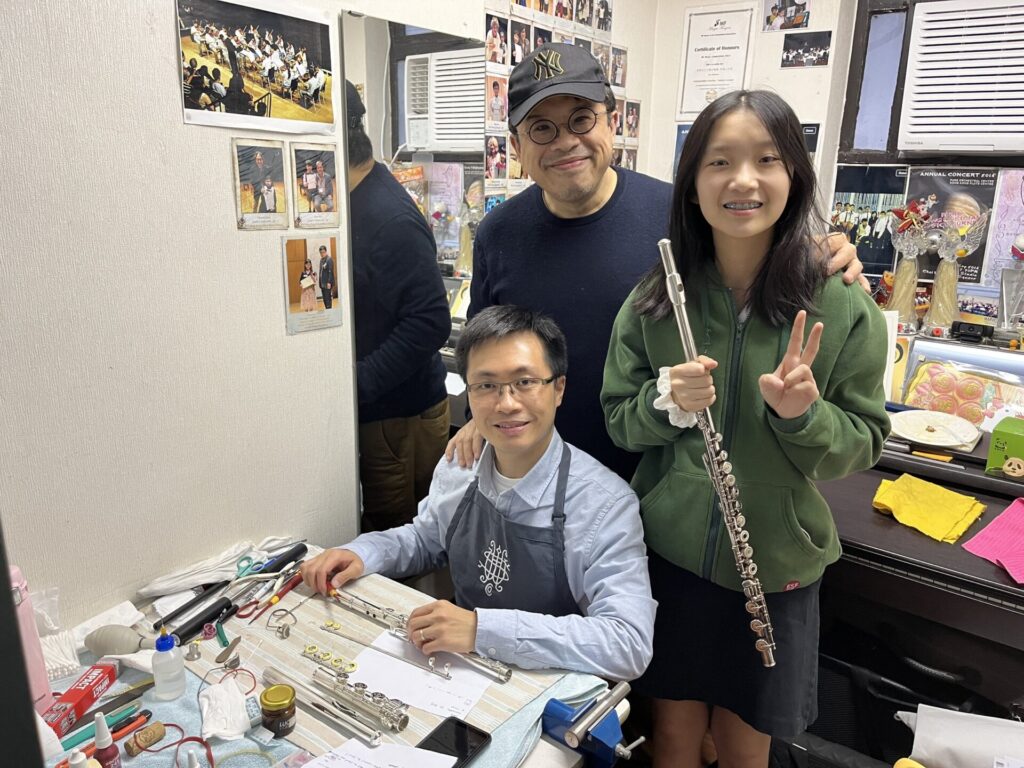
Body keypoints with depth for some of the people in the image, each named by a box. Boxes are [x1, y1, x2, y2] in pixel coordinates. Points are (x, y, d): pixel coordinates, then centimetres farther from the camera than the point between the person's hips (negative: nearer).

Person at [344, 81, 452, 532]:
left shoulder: (390, 218, -21)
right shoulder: (354, 202, 7)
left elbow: (430, 322, -25)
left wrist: (359, 382, -23)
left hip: (400, 413, -8)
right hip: (370, 407, 8)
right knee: (380, 537, 20)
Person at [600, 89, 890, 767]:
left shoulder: (845, 309, -11)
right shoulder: (654, 299, -8)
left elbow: (862, 445, -5)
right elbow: (619, 422, -2)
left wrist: (803, 414, -25)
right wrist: (667, 401, -22)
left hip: (776, 569, 0)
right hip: (668, 554, 0)